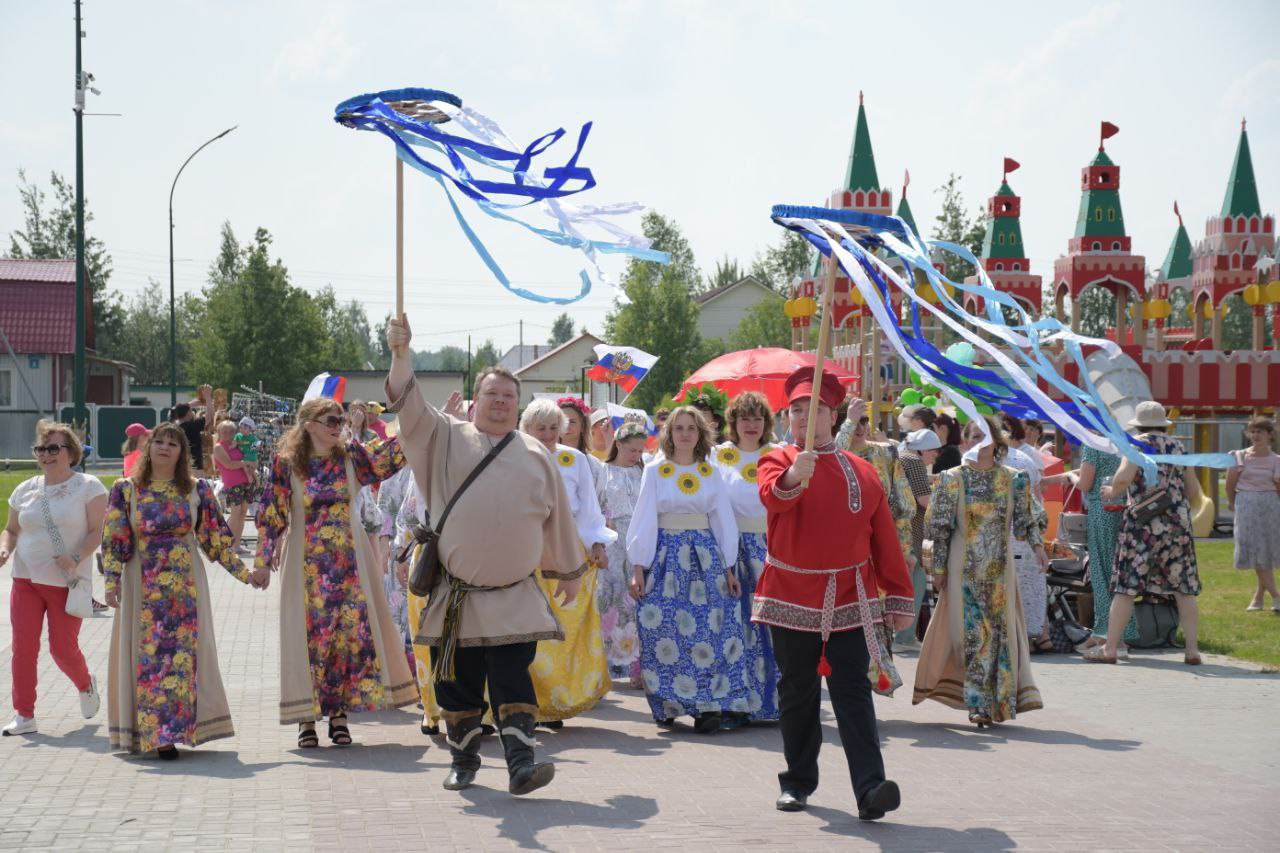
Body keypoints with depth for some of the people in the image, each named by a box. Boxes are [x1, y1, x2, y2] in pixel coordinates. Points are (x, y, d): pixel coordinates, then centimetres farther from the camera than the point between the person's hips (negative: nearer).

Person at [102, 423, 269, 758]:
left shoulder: (197, 490, 5)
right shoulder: (126, 490, 3)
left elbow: (217, 539, 6)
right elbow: (114, 540, -1)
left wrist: (246, 574, 1)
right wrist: (112, 581, -11)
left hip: (184, 585, 1)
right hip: (143, 587, -1)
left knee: (184, 652, -3)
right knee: (147, 654, -2)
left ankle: (171, 730, 2)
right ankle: (158, 734, 2)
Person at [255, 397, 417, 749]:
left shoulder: (350, 456, 3)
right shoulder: (286, 463, -4)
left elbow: (389, 455, -7)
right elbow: (272, 513, -2)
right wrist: (264, 559, -3)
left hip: (348, 561, 3)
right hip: (307, 564, -3)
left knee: (352, 630, -1)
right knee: (311, 633, -1)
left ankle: (340, 712, 8)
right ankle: (307, 718, 5)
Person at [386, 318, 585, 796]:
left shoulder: (535, 455, 8)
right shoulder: (446, 439, 4)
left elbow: (557, 517, 15)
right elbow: (410, 409, -12)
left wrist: (569, 572, 20)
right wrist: (401, 355, -27)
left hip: (515, 599, 0)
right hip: (455, 596, 0)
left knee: (512, 678, -9)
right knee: (457, 682, 7)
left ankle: (520, 764, -12)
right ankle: (464, 760, 23)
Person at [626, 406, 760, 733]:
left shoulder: (710, 472, 10)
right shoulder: (654, 471, 5)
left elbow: (722, 520, 12)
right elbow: (644, 519, 3)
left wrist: (728, 569, 8)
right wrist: (638, 569, -3)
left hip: (705, 556, 1)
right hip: (666, 556, -1)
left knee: (708, 632, -6)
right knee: (664, 632, -5)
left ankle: (709, 705, -7)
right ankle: (667, 704, 5)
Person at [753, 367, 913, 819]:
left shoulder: (863, 472, 7)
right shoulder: (778, 461, 2)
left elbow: (885, 540, 8)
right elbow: (772, 495, -23)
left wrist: (899, 597, 6)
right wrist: (792, 478, -46)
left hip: (849, 599, 0)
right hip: (792, 597, 0)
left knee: (853, 693, -7)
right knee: (797, 693, 10)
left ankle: (870, 789, -14)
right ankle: (799, 782, 22)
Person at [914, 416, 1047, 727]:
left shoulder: (1013, 479, 6)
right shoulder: (953, 479, 0)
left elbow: (1024, 520, 9)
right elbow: (940, 528, 1)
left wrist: (1037, 544, -9)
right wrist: (939, 568, -1)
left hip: (1000, 568, 2)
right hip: (965, 569, -2)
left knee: (1001, 630, 1)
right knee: (972, 632, -5)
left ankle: (997, 699, 9)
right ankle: (979, 703, -2)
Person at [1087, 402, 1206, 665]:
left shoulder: (1139, 444, -2)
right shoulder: (1179, 448, 13)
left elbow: (1124, 477, -18)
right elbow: (1194, 492, 15)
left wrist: (1113, 492, 1)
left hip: (1143, 524, -4)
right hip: (1178, 523, 4)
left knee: (1126, 586, -1)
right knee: (1184, 589, 7)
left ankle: (1110, 648, 0)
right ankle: (1192, 650, 5)